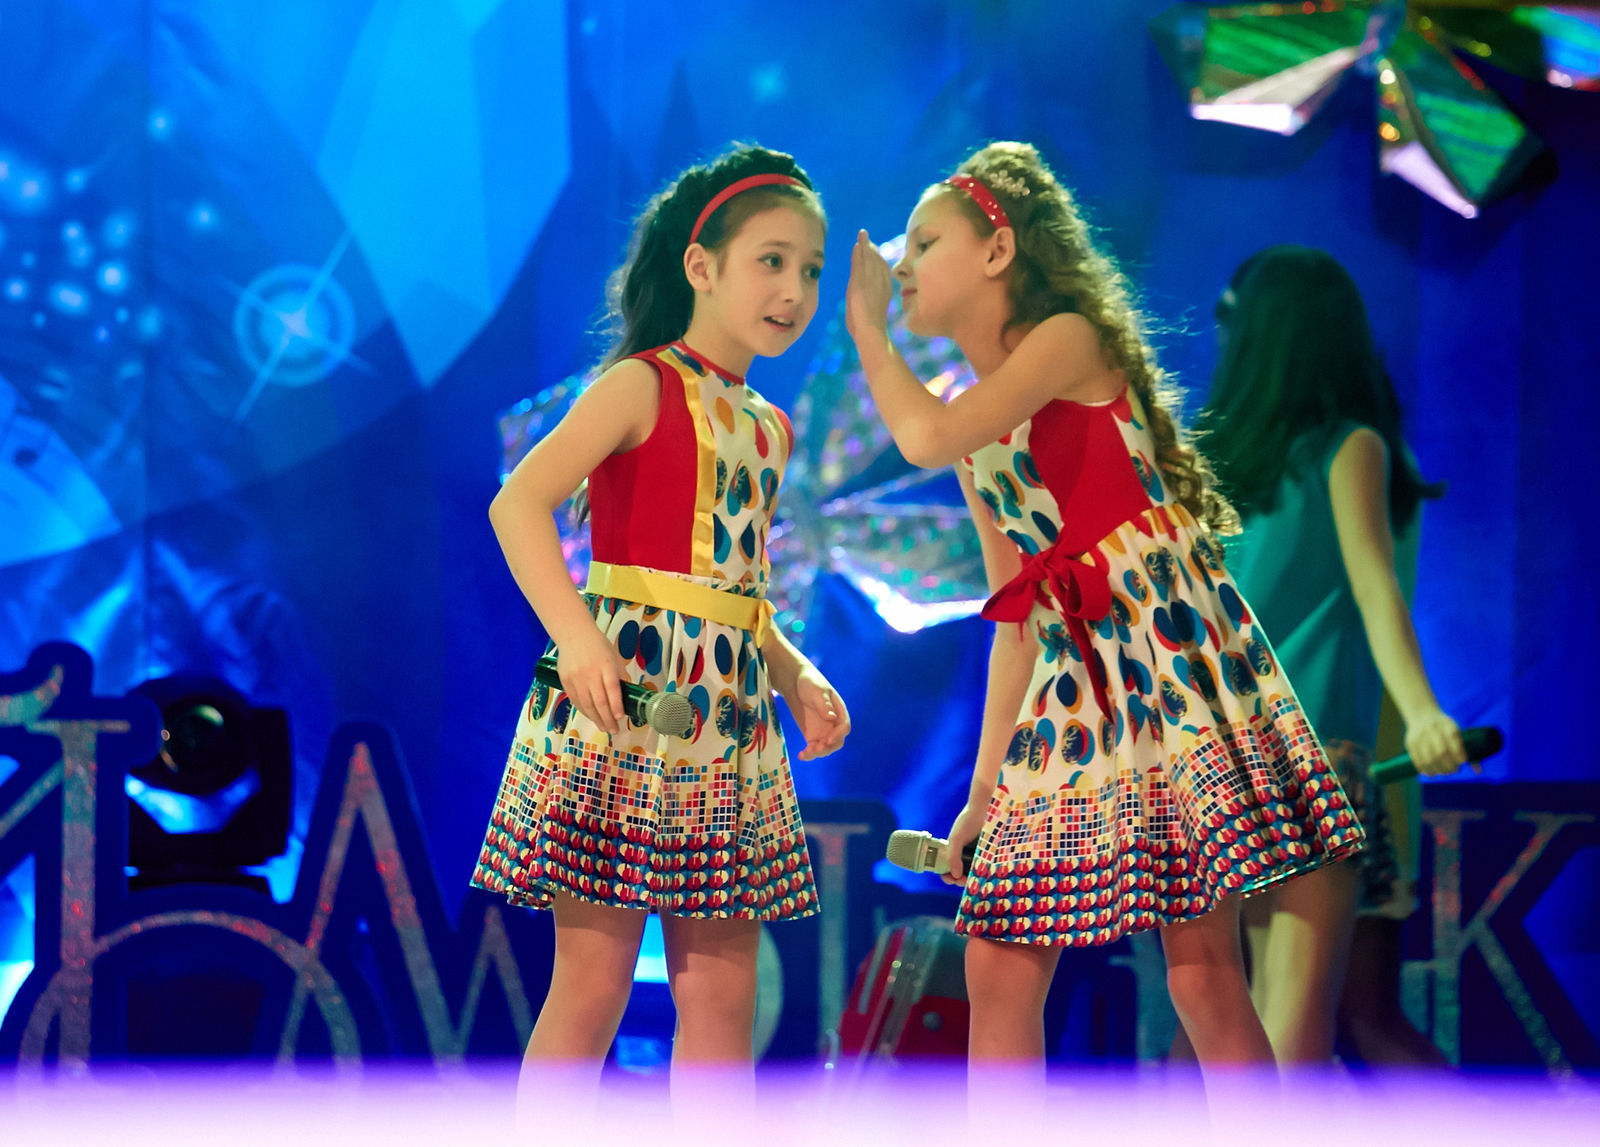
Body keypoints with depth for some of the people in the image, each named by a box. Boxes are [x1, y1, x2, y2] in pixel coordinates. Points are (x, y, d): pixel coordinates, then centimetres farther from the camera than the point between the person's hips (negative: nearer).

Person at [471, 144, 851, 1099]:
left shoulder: (769, 431, 17)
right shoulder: (644, 386, -6)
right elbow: (519, 502, -16)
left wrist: (798, 678, 9)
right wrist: (576, 635, -28)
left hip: (728, 724, 7)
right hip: (622, 699, -7)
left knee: (722, 992, 6)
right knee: (593, 982, -5)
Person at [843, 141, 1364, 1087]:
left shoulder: (1072, 340, -3)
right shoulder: (975, 420, 19)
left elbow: (927, 438, -18)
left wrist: (867, 327, -1)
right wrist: (987, 782, 19)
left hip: (1171, 651, -8)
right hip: (1071, 684, 8)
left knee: (1203, 970, -10)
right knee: (999, 967, 2)